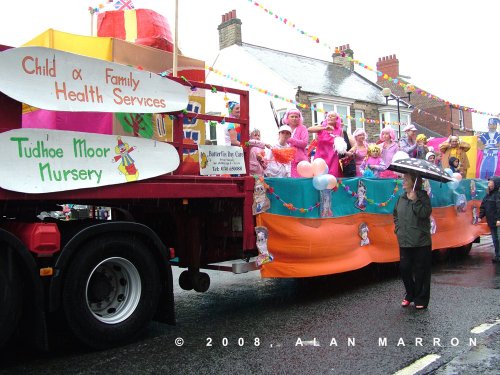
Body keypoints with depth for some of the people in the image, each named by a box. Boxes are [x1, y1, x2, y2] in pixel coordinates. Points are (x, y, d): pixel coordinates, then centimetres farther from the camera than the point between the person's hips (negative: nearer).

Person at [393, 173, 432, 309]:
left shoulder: (422, 196, -6)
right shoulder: (401, 198, 10)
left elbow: (425, 213, -21)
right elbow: (395, 214, 25)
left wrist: (414, 200, -21)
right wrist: (397, 228, 13)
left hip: (421, 243, -5)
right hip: (404, 242, 5)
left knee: (421, 271, 2)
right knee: (404, 269, 8)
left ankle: (421, 299, 14)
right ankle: (410, 295, 27)